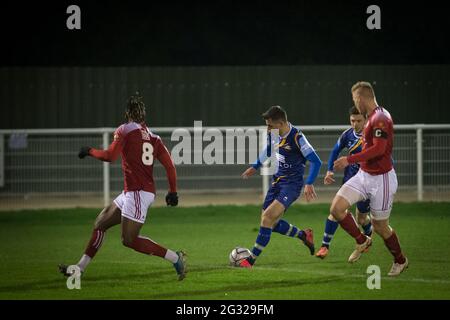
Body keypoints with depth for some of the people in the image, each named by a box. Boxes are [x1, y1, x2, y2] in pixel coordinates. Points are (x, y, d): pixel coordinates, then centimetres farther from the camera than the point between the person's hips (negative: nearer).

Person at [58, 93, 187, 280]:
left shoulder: (124, 130, -7)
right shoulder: (153, 136, 11)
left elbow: (110, 156, -15)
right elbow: (169, 165, 7)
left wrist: (90, 151, 2)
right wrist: (173, 191, 14)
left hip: (137, 193, -9)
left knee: (129, 240, -7)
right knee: (100, 224, 16)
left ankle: (175, 258, -9)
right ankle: (80, 268, 20)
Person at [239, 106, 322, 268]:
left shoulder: (297, 138, -21)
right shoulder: (273, 135, 0)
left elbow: (316, 161, -20)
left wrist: (309, 184, -29)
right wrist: (255, 167, 34)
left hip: (292, 184, -8)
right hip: (276, 181, 8)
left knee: (268, 216, -21)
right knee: (272, 223, 8)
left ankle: (251, 259, -16)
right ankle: (304, 235, 31)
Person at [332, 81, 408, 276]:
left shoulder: (380, 119, -21)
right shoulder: (372, 117, 9)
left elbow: (379, 149, -29)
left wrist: (349, 160, -28)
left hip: (381, 179, -8)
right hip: (363, 176, 8)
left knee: (380, 226, 4)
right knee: (336, 208, -8)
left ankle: (400, 261, 28)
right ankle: (362, 241, 12)